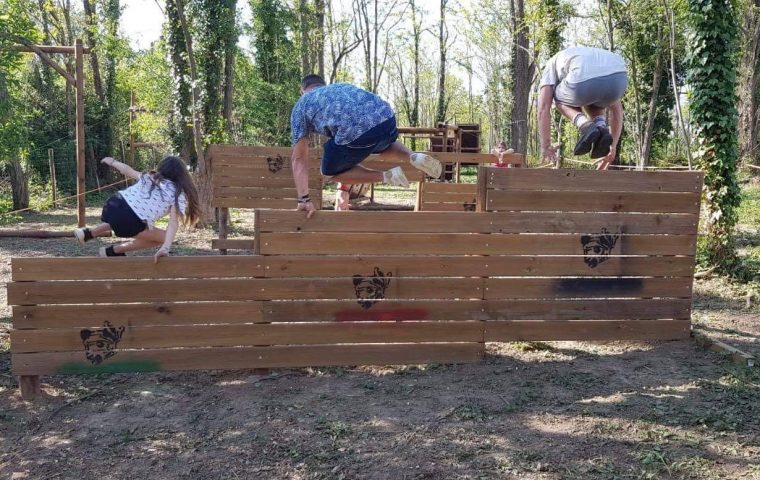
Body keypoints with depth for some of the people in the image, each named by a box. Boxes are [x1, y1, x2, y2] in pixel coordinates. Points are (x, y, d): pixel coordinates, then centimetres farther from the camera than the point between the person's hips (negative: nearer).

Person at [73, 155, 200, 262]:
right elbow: (174, 223, -8)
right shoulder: (178, 194, 6)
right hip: (129, 222, -7)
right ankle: (113, 251, 13)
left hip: (113, 205, 7)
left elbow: (127, 170, 37)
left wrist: (112, 162, 57)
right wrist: (166, 248, -15)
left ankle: (88, 233, 32)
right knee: (163, 238, 15)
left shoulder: (149, 177, 22)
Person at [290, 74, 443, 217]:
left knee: (330, 171, 22)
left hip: (354, 131, -6)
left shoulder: (300, 106, 25)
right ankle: (413, 157, 11)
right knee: (383, 145, 41)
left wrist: (304, 200, 13)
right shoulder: (342, 86, 39)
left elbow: (299, 158, 16)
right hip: (387, 118, 6)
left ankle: (386, 176, 4)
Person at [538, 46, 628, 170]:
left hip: (584, 80, -4)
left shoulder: (552, 65, 36)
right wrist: (613, 146, 44)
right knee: (594, 105, 39)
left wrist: (546, 146, 27)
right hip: (618, 77, 4)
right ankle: (601, 128, 7)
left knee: (561, 100, 33)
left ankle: (585, 126, 4)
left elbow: (543, 108, 23)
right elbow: (616, 108, 42)